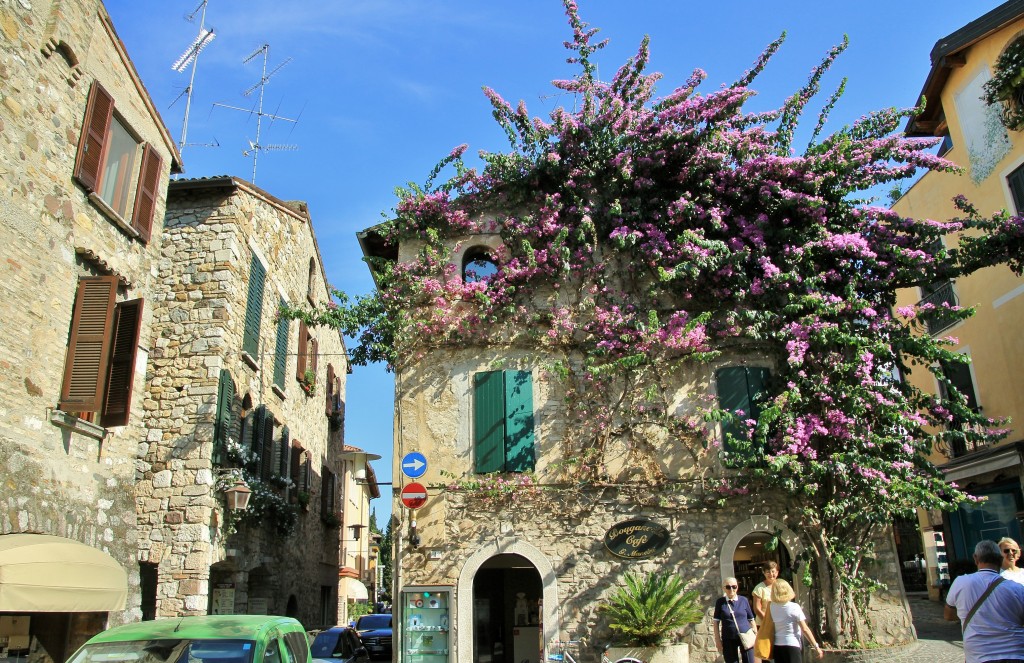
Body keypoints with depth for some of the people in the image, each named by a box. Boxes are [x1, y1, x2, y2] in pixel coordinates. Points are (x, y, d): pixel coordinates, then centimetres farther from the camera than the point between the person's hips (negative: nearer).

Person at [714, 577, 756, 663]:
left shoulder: (744, 600, -1)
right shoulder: (720, 602, -2)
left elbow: (751, 619, 6)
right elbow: (716, 621, 1)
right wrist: (717, 639, -2)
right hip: (728, 639, 0)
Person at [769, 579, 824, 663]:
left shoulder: (772, 606, 0)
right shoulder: (794, 607, -11)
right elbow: (805, 629, -11)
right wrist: (816, 646, -5)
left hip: (777, 646, 5)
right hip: (792, 646, -5)